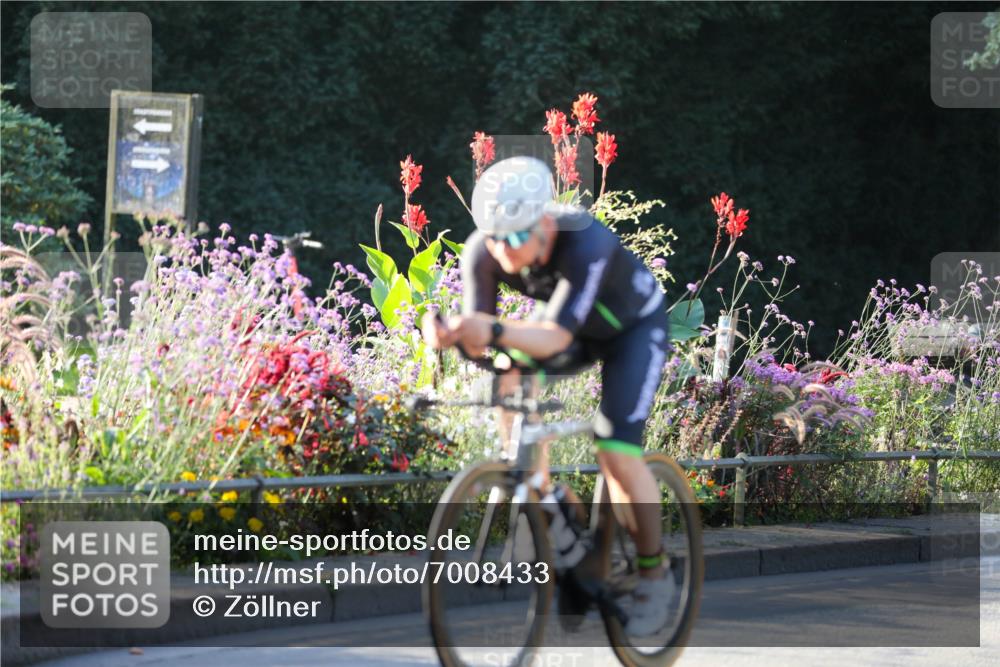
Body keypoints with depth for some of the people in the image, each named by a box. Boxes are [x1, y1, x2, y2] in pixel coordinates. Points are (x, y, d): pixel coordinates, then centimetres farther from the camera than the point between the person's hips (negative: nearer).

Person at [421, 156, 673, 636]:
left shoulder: (587, 244, -42)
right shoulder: (483, 250, -27)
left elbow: (554, 339, -48)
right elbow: (478, 337, -28)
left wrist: (495, 330, -66)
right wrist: (451, 334, -52)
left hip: (635, 327, -6)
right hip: (574, 324, 6)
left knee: (616, 450, -19)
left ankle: (654, 574, 1)